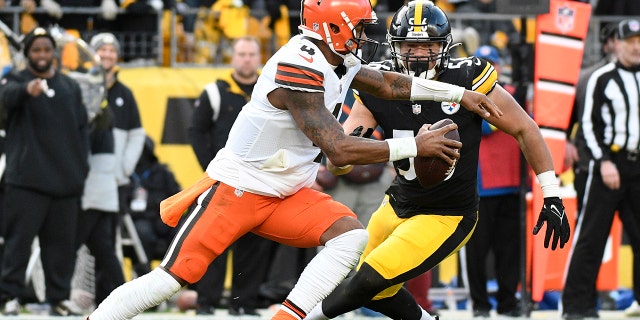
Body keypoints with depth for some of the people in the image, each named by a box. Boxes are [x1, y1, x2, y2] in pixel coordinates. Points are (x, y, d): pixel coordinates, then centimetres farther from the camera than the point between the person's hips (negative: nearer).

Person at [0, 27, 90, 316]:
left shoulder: (70, 87, 17)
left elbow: (82, 128, 17)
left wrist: (81, 167, 7)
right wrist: (27, 89, -45)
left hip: (65, 181, 4)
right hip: (27, 180, -4)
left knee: (62, 242, 5)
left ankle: (59, 298, 11)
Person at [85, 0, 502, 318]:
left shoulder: (341, 62, 2)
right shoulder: (299, 70, -27)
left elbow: (390, 84, 18)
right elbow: (339, 150, -29)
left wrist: (460, 93, 11)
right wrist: (414, 146, -24)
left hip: (288, 193, 8)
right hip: (237, 188, -8)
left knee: (351, 236, -14)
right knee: (173, 278, -11)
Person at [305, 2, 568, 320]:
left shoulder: (468, 82, -22)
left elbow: (525, 130, -10)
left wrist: (552, 197, -9)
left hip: (447, 218, -5)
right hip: (400, 204, 5)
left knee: (370, 281, -14)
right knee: (377, 293, 20)